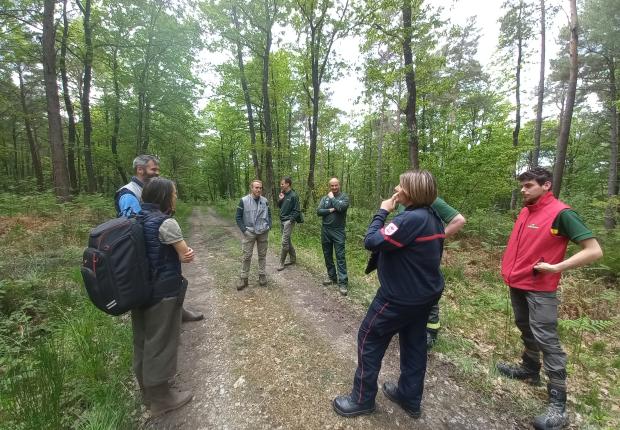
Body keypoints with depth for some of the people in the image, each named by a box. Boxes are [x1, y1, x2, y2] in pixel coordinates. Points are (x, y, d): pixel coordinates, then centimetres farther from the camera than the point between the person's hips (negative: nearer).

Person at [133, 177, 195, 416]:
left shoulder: (137, 220, 4)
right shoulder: (166, 222, -21)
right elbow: (187, 255, -15)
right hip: (163, 292, -8)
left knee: (143, 340, 21)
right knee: (160, 342, 7)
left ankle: (147, 389, 41)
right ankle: (160, 398, 25)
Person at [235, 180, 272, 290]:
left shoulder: (265, 201, 1)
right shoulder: (244, 201, -8)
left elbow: (269, 215, 13)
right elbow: (238, 217, -4)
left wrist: (269, 226, 0)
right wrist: (244, 230, -11)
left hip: (263, 233, 3)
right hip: (249, 233, -3)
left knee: (262, 255, 11)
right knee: (247, 256, 2)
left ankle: (262, 275, 25)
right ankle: (243, 278, 14)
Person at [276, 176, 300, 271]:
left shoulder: (293, 195, -13)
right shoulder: (283, 194, 9)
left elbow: (297, 210, -13)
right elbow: (280, 206, 17)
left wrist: (291, 220, -18)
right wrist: (280, 199, 0)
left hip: (289, 221, -8)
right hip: (283, 220, 8)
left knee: (284, 242, -8)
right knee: (287, 241, 15)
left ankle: (281, 263, 2)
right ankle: (293, 259, 28)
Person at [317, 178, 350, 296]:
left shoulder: (344, 196, -2)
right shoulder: (324, 198, 8)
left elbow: (341, 207, -22)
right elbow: (318, 211, -4)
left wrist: (332, 198, -9)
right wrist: (330, 210, -15)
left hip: (338, 231, -4)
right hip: (325, 230, 5)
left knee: (340, 256, -6)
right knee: (327, 255, 13)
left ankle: (343, 282, -3)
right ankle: (331, 276, 29)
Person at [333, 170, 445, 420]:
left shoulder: (411, 219, -27)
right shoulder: (433, 218, 4)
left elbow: (371, 242, -26)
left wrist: (382, 212, -16)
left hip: (401, 296, -9)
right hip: (426, 292, 9)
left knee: (369, 338, 7)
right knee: (414, 343, 20)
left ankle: (362, 400, 23)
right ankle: (410, 399, 38)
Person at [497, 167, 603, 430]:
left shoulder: (561, 213, -16)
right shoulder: (525, 211, 6)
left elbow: (594, 251, -18)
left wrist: (556, 267, -24)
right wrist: (510, 268, 12)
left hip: (539, 289, -7)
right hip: (517, 284, 8)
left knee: (546, 339, -3)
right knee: (526, 330, 21)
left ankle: (558, 404, 8)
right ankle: (530, 370, 40)